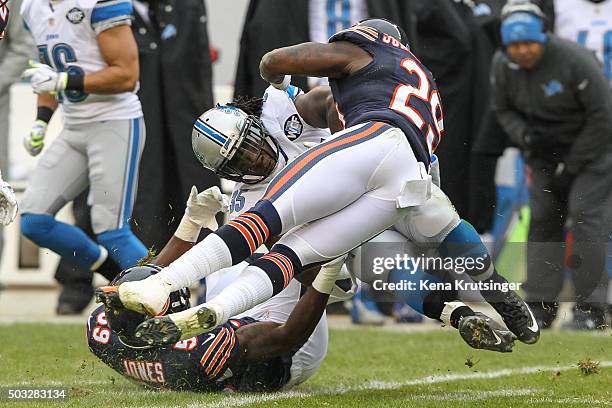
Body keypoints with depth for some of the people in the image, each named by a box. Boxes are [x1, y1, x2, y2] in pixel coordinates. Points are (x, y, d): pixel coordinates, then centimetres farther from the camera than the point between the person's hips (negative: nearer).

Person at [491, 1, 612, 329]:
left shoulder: (573, 60, -26)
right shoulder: (502, 66, -8)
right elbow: (503, 109, 9)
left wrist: (571, 166, -18)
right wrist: (523, 136, -14)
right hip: (544, 152, 6)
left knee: (586, 215, -16)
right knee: (541, 218, 0)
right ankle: (540, 306, 5)